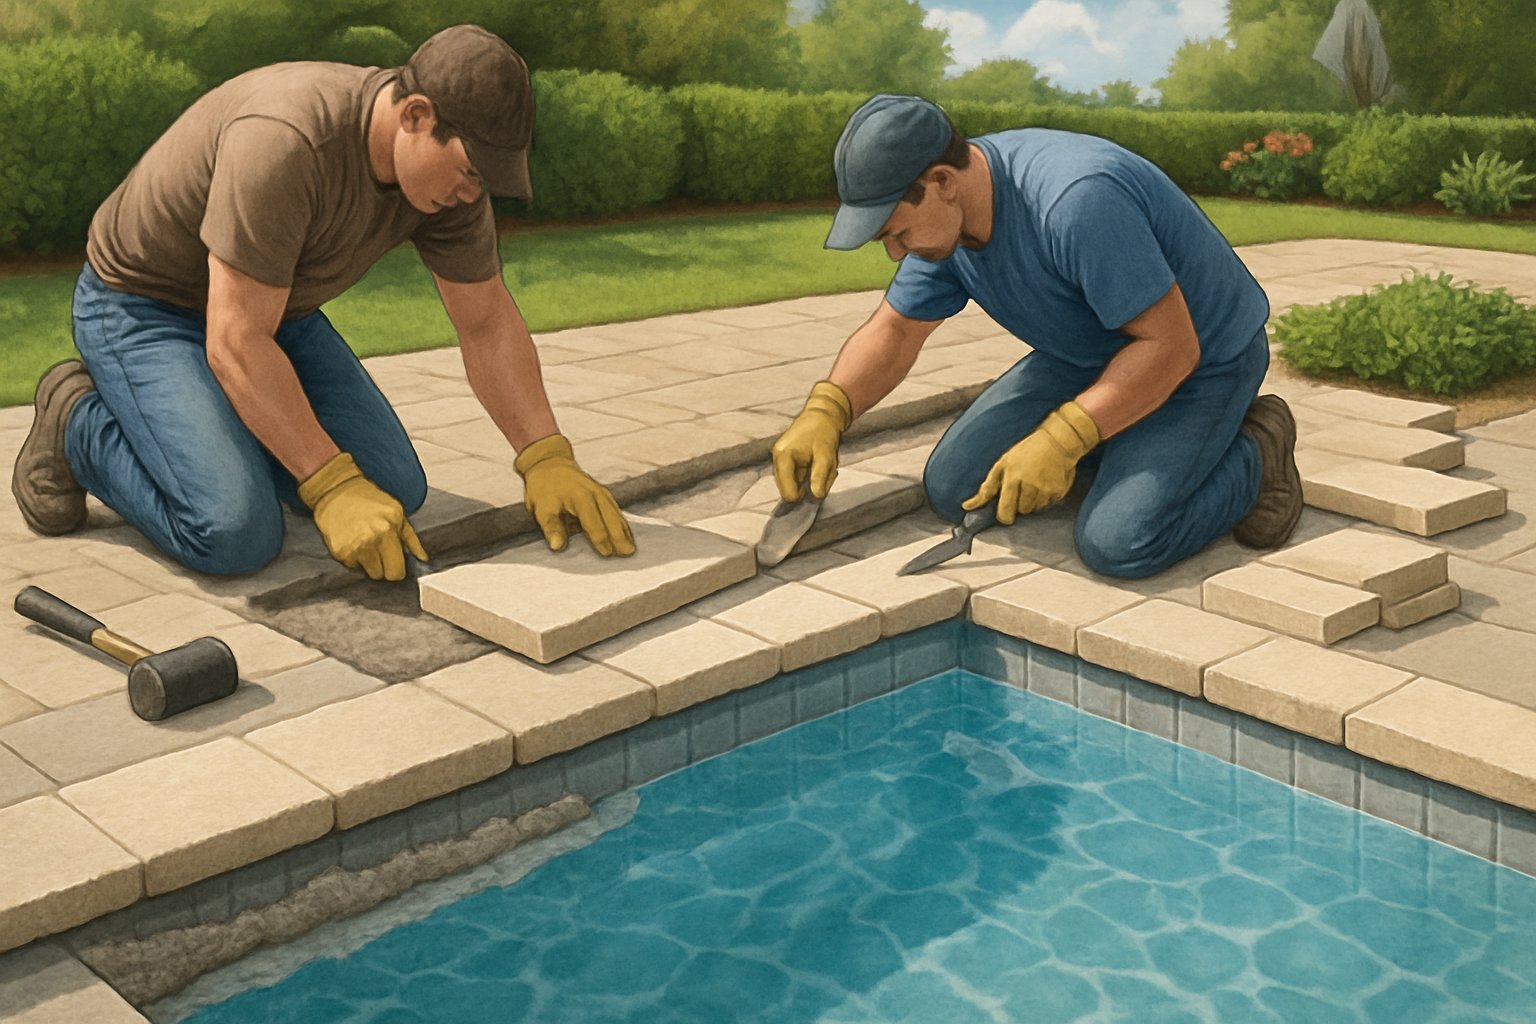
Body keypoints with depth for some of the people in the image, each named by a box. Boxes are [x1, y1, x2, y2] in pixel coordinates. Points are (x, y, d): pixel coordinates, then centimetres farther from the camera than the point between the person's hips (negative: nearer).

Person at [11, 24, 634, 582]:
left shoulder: (450, 167, -12)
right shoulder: (286, 142, -36)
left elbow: (487, 323, -5)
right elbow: (236, 344, -34)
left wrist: (548, 460, -14)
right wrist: (332, 487, -34)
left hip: (272, 308, 7)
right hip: (140, 307, -7)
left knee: (395, 492, -4)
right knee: (236, 532, -24)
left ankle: (229, 426, 18)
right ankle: (80, 421, 4)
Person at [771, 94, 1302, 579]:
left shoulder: (1077, 200, -36)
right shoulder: (944, 216, -9)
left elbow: (1169, 347, -32)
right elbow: (894, 329, 3)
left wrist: (1061, 439, -33)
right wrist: (824, 413, -14)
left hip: (1201, 357, -8)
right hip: (1086, 356, 8)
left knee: (1116, 543, -26)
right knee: (952, 489, -2)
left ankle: (1253, 458, 2)